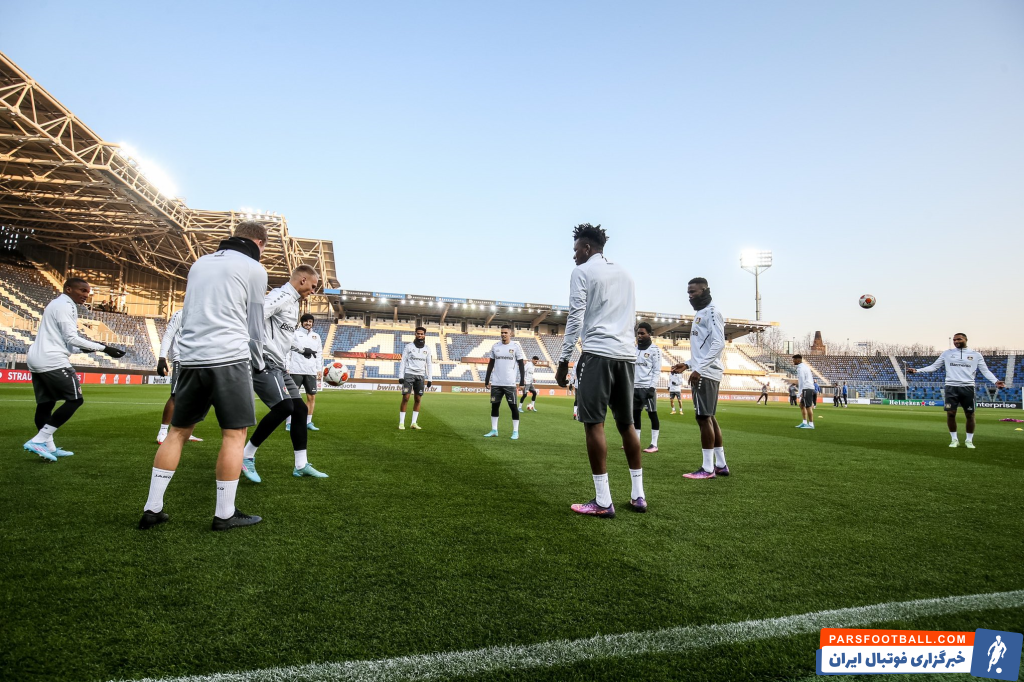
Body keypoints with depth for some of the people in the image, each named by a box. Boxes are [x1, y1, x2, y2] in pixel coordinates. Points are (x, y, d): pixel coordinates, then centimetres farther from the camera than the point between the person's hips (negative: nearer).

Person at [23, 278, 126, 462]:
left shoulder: (56, 304, 23)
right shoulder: (65, 305, -9)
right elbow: (71, 338, -14)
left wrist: (82, 349, 18)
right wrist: (104, 348, -13)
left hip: (37, 359, 11)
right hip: (52, 360, -11)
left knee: (45, 404, 12)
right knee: (75, 399, -8)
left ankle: (48, 447, 16)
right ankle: (39, 440, -11)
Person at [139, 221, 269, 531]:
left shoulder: (199, 263, 20)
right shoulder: (254, 268, 3)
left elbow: (186, 316, 24)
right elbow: (254, 326, 6)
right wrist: (257, 364, 17)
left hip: (190, 358, 6)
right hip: (229, 358, -6)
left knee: (177, 431, 14)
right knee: (235, 434, 0)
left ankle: (152, 509, 16)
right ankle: (225, 514, 4)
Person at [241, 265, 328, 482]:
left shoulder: (293, 301, 20)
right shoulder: (282, 295, -12)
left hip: (277, 366, 10)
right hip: (264, 363, -10)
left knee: (300, 408, 8)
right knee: (284, 407, -20)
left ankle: (301, 466, 14)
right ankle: (246, 456, -4)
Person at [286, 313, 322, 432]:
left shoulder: (316, 336, 16)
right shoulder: (295, 334, 2)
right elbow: (287, 350, -2)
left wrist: (318, 369, 13)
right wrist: (287, 367, -9)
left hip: (311, 371, 5)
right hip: (296, 370, -5)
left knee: (312, 396, 4)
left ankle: (308, 422, 14)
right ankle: (289, 423, 1)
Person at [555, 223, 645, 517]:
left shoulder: (582, 272, 2)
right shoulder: (625, 273, 22)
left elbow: (575, 319, -7)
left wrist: (563, 361, -5)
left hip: (598, 353, -7)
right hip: (627, 354, 7)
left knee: (594, 423, -5)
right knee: (626, 424, 13)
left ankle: (603, 502, -6)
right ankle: (638, 495, 17)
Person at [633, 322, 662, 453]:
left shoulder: (654, 350, -4)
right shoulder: (635, 349, 14)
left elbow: (657, 370, -8)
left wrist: (652, 387, -15)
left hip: (647, 387, -6)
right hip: (635, 387, 7)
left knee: (652, 414, -2)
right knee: (635, 414, 10)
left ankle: (654, 444, 1)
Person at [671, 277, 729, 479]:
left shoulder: (711, 312, -9)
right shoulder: (700, 313, 21)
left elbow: (718, 344, -19)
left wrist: (699, 369, -23)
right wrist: (688, 364, 19)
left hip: (706, 373, -10)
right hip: (702, 373, 10)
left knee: (704, 417, -7)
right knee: (708, 418, 11)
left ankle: (707, 468, -2)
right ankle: (721, 465, 18)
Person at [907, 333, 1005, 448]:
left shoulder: (976, 355, 7)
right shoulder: (947, 353, 8)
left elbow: (985, 370, 4)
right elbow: (933, 366, 7)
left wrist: (995, 381, -13)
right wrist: (917, 370, -5)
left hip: (968, 387, 0)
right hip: (951, 387, 0)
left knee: (970, 414, 4)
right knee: (950, 413, -2)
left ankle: (969, 440, 19)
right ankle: (954, 439, 11)